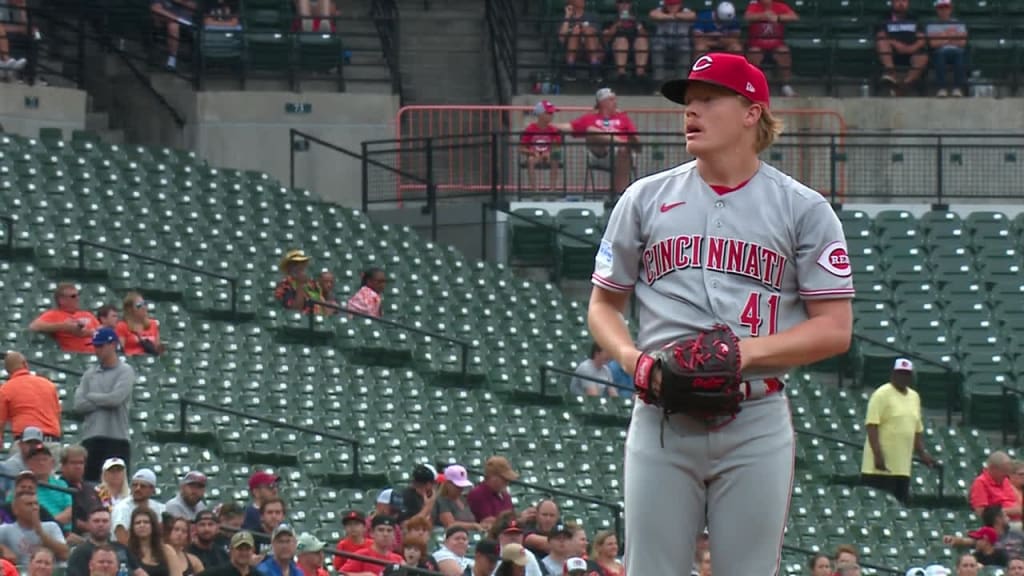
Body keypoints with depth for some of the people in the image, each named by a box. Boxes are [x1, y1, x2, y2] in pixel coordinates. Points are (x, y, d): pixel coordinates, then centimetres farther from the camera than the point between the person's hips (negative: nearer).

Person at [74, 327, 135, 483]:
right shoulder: (90, 374, 15)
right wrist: (104, 401, -6)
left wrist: (91, 397, 0)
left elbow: (116, 399, -14)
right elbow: (79, 405, 4)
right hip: (91, 439, 5)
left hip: (117, 438, -5)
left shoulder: (125, 371, 2)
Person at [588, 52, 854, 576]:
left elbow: (835, 329, 0)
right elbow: (603, 305, 16)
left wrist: (746, 350, -14)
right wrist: (632, 358, -5)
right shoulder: (645, 199, 11)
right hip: (662, 419, 2)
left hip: (757, 421, -2)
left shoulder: (803, 209, 4)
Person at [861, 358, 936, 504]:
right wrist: (878, 454, -21)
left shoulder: (914, 397, 16)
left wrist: (922, 453, 12)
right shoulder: (882, 394, -6)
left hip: (903, 468, 7)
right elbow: (871, 425, -13)